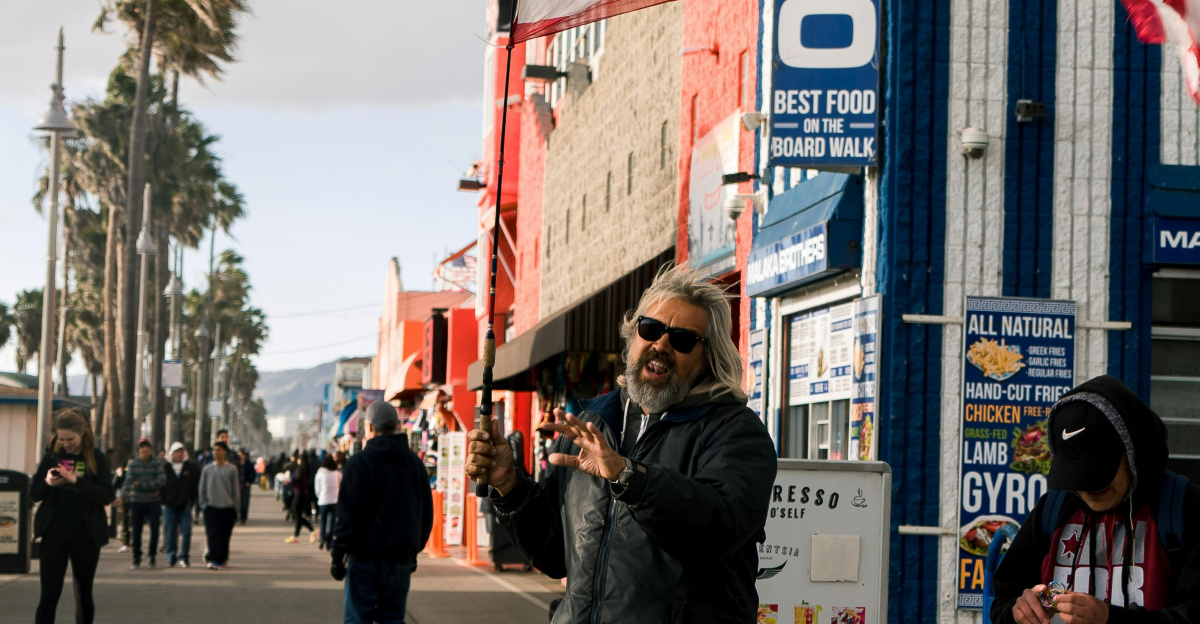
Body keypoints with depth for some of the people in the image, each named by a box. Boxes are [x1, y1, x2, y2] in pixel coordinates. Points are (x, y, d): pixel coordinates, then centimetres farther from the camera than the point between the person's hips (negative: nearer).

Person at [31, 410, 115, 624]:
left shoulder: (97, 460, 0)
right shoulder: (51, 457, 5)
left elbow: (108, 495, -11)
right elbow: (34, 493, 6)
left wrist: (77, 481, -23)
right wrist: (48, 483, -17)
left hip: (85, 536, 0)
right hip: (54, 534, 1)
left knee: (84, 593, 10)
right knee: (49, 593, -6)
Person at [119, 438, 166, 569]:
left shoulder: (157, 463, -1)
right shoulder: (132, 464, 1)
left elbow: (161, 481, -10)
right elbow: (128, 481, -10)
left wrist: (141, 485, -11)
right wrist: (123, 496, -26)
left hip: (153, 502, 0)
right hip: (136, 502, 0)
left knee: (154, 529, -6)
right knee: (136, 531, 3)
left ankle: (152, 557, 9)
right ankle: (136, 559, 14)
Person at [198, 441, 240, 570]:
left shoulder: (231, 469, 2)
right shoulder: (207, 469, 6)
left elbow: (235, 490, 6)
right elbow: (202, 490, 11)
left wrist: (235, 508, 4)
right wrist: (204, 505, 4)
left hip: (228, 508, 0)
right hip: (211, 508, 0)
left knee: (225, 536, 5)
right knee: (213, 535, -10)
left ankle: (222, 559, 17)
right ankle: (214, 560, -14)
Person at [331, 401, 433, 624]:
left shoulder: (359, 462, -8)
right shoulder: (415, 463, 10)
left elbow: (348, 515, -11)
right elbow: (426, 514, 15)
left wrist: (337, 554, -5)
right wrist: (414, 549, 21)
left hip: (365, 557, -5)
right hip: (401, 559, 5)